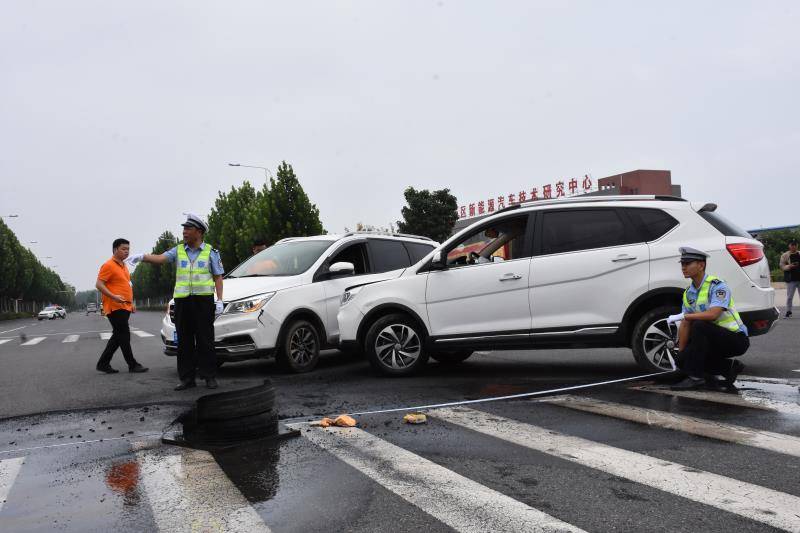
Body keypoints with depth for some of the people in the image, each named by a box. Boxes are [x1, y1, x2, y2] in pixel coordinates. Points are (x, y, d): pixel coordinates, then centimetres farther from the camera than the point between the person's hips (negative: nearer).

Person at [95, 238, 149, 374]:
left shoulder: (123, 266, 19)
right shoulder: (108, 265, -9)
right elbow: (99, 284, -15)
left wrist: (131, 303, 21)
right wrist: (113, 296, -26)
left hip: (125, 307, 9)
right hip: (115, 307, -9)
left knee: (118, 337, 11)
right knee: (124, 336, -5)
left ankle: (103, 363, 18)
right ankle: (132, 365, 0)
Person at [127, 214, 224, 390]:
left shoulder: (210, 252, 5)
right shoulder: (178, 251, 11)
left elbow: (218, 277, 4)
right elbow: (160, 258, -6)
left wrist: (219, 300, -5)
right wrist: (142, 256, -25)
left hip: (203, 299, -3)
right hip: (182, 300, 3)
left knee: (205, 340, -2)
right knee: (184, 341, 4)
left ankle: (209, 377, 5)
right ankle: (187, 378, 11)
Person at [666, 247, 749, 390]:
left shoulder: (717, 286, -17)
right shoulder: (688, 293, 5)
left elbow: (713, 314, -33)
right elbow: (685, 325, 4)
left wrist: (682, 316, -26)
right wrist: (680, 353, 0)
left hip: (736, 339, -8)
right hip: (716, 341, 8)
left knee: (699, 326, -32)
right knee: (684, 359, -11)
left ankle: (696, 377, -24)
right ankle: (730, 366, 8)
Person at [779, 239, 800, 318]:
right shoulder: (785, 255, 1)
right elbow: (782, 266, -4)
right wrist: (790, 266, -21)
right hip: (791, 280, -2)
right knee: (789, 297, 1)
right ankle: (788, 312, 10)